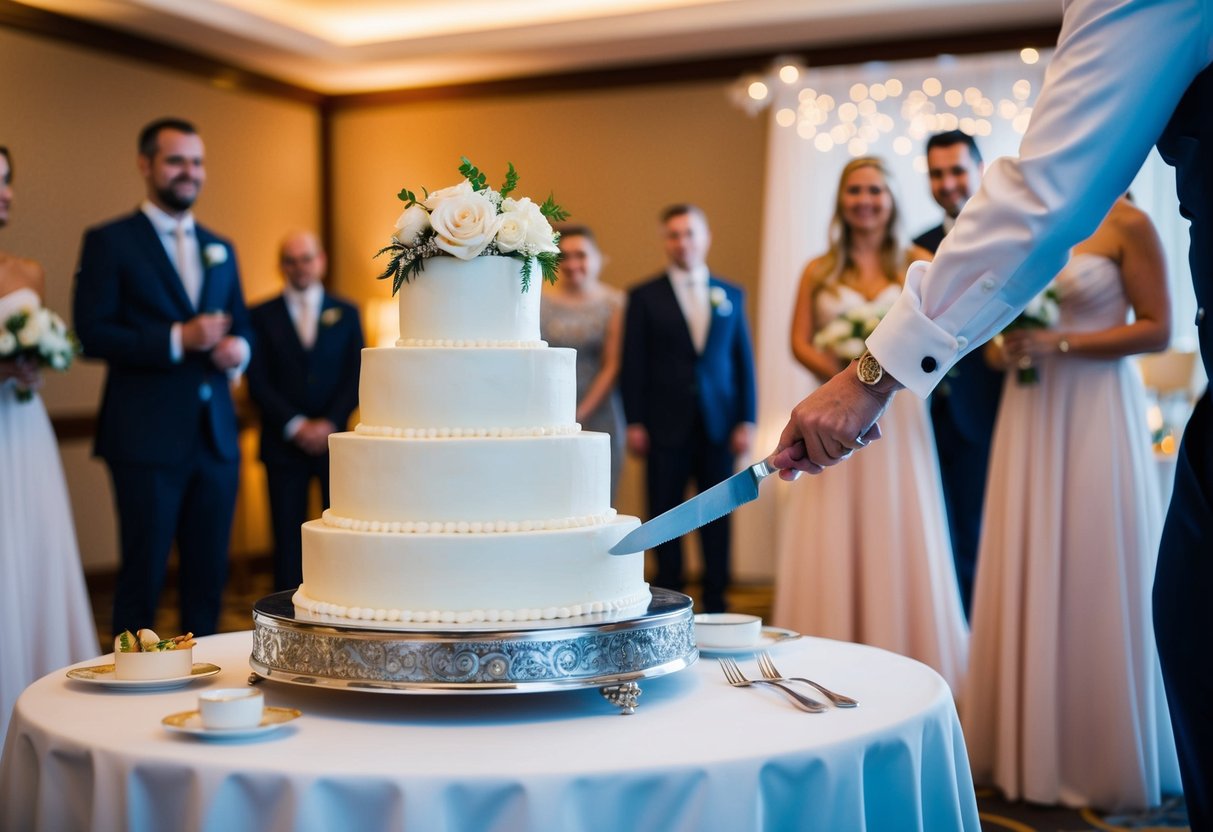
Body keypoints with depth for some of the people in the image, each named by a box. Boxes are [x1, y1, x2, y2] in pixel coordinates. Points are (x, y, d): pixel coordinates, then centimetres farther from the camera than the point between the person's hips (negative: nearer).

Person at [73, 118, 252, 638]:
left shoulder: (221, 249, 16)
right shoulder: (109, 242, -1)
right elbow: (92, 334, -9)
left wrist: (239, 349, -3)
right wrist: (177, 339, -18)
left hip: (217, 438, 5)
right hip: (147, 439, -5)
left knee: (209, 576, 11)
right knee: (143, 577, 2)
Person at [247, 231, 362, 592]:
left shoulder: (346, 312, 10)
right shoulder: (262, 315, 6)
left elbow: (356, 377, 4)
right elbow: (258, 382, 0)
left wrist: (330, 424, -9)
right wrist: (296, 426, -11)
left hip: (334, 439, 1)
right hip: (284, 444, -1)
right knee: (288, 540, 2)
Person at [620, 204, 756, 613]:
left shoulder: (731, 296, 10)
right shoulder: (644, 297, 3)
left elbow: (744, 361, 9)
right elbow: (633, 364, 0)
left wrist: (746, 422, 2)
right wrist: (634, 423, -6)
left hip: (718, 427, 2)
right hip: (666, 427, -2)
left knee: (717, 519, 6)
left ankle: (716, 605, 14)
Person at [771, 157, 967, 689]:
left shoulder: (918, 265, 7)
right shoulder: (818, 272, 11)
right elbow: (800, 343, 4)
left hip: (898, 420, -1)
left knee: (901, 542, -1)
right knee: (833, 545, -1)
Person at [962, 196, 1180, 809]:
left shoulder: (1126, 223, -3)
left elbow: (1156, 330, -8)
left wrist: (1059, 343, -16)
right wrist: (1006, 348, -6)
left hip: (1096, 414, -5)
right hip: (1028, 416, 5)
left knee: (1093, 581, -2)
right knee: (1027, 580, 6)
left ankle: (1106, 758, 12)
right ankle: (1031, 746, 15)